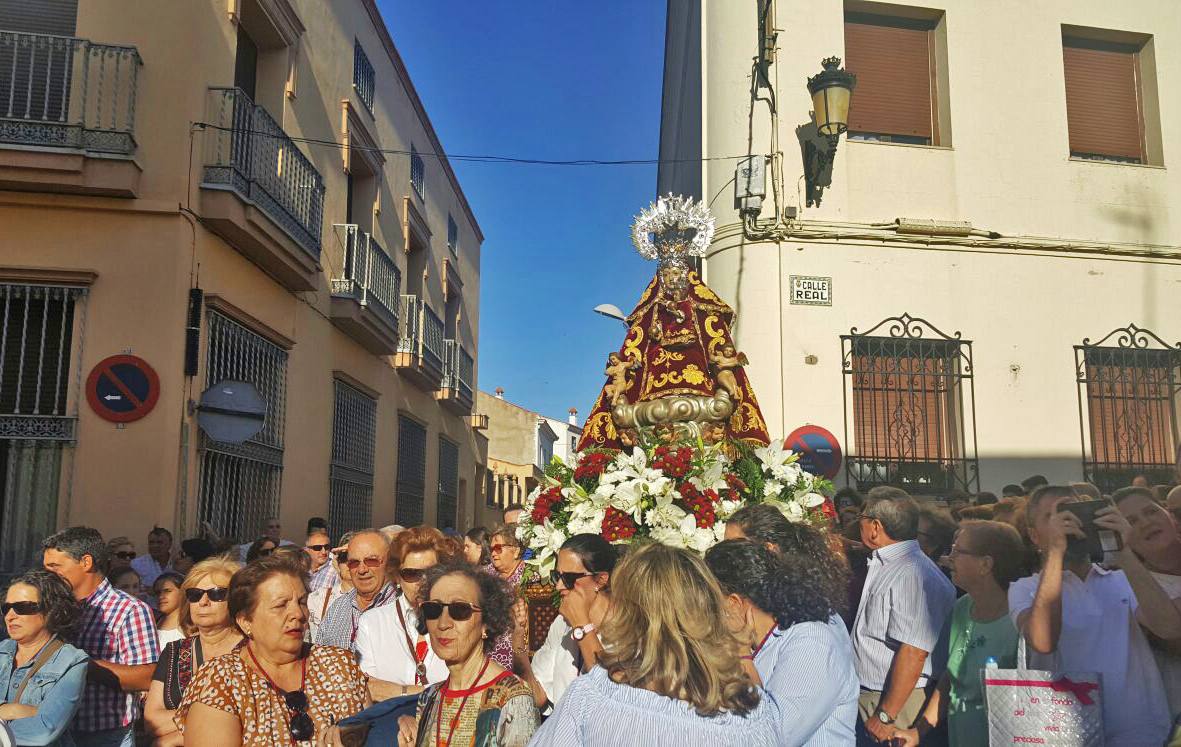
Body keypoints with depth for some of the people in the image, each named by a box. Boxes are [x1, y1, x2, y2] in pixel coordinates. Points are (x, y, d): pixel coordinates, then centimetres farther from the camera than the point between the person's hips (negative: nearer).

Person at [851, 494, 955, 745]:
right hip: (867, 696, 9)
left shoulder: (913, 575, -21)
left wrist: (886, 716, -21)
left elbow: (913, 653, -25)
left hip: (895, 701, -9)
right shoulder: (883, 566, 9)